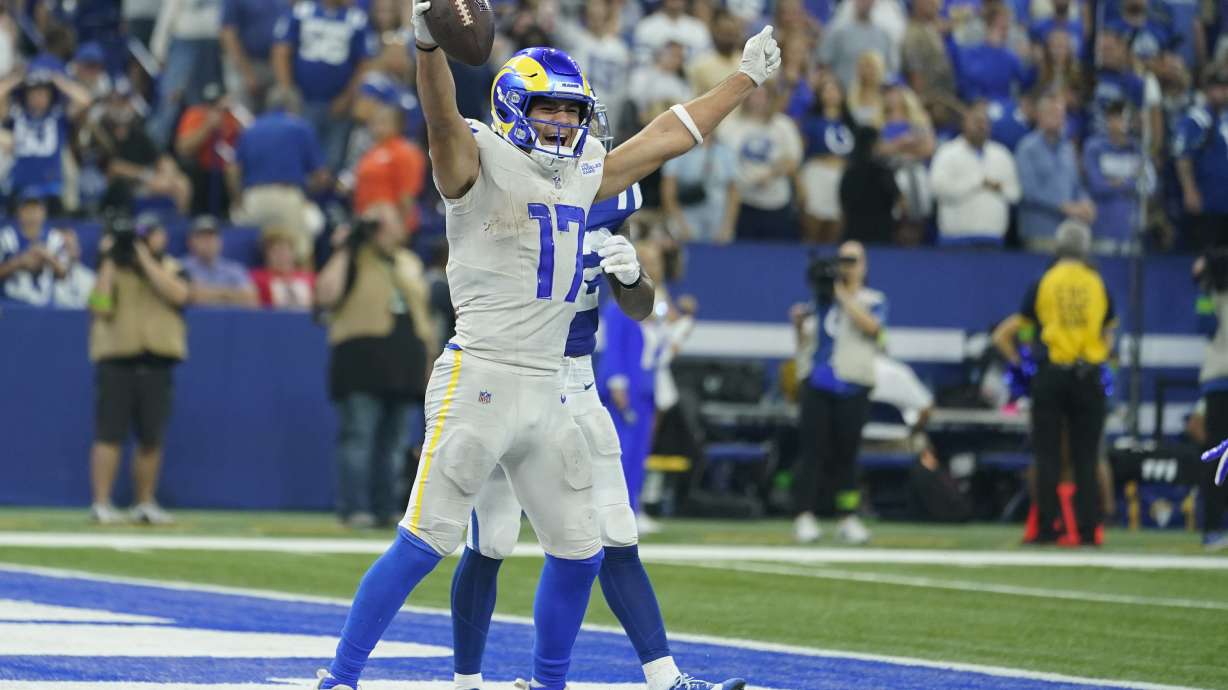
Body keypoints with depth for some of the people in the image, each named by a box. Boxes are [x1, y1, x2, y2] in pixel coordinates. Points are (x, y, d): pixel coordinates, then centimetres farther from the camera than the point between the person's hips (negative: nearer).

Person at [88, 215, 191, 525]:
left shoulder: (168, 268, 10)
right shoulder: (110, 268, 5)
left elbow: (178, 294, -12)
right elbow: (100, 306, -12)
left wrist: (144, 257, -10)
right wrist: (109, 261, -10)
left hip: (156, 363, 3)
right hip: (115, 360, -3)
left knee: (151, 438, 6)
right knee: (109, 435, -9)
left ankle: (144, 504, 18)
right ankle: (101, 504, -8)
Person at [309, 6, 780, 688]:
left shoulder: (582, 177, 16)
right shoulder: (484, 162, -5)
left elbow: (670, 135, 27)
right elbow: (443, 119, -27)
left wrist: (746, 78, 34)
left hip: (546, 395, 8)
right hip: (478, 380, -7)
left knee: (579, 551, 10)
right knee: (424, 543, -12)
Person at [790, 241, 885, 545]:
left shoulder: (873, 301, 9)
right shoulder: (822, 299, 16)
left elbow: (871, 326, -13)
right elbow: (804, 342, 16)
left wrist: (842, 295, -13)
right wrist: (799, 323, -5)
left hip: (853, 387, -1)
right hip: (817, 384, 1)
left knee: (846, 453, 3)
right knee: (812, 450, -6)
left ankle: (847, 519, 10)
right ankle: (805, 517, -9)